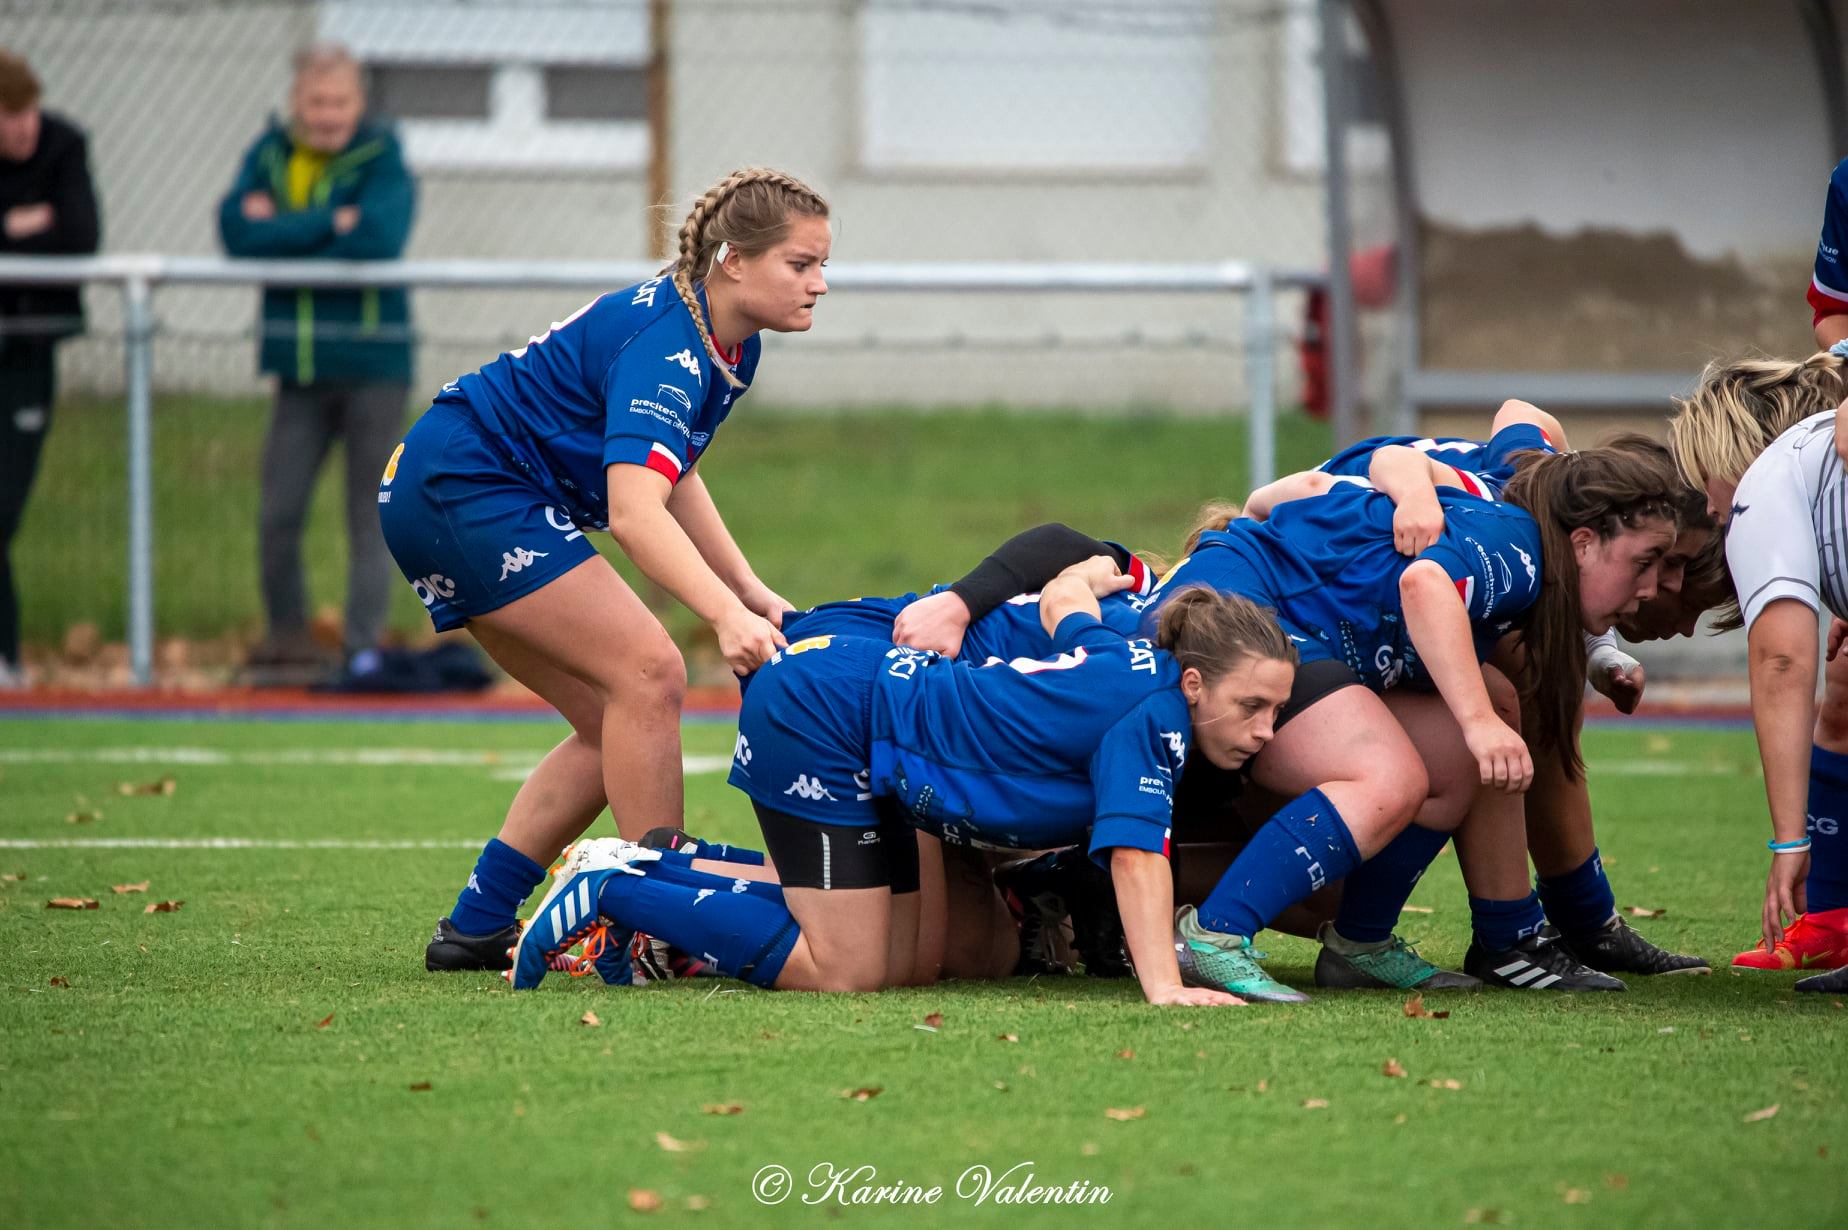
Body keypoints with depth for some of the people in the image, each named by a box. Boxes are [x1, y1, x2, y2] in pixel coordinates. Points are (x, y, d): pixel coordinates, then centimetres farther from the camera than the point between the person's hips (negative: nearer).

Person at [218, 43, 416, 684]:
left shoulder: (381, 156, -6)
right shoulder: (269, 154, 5)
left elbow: (379, 238, -24)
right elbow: (237, 230, -10)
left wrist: (282, 234, -14)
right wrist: (329, 224, -17)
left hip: (373, 360, -4)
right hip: (300, 365, 4)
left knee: (370, 514, 0)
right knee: (278, 515, 3)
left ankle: (364, 647, 4)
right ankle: (286, 638, 18)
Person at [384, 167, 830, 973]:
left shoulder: (730, 346, 5)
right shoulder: (665, 342, -25)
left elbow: (672, 474, 19)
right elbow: (634, 513, -37)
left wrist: (752, 592, 7)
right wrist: (726, 615, -49)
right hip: (466, 486, -10)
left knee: (613, 722, 6)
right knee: (648, 672, -17)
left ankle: (475, 928, 8)